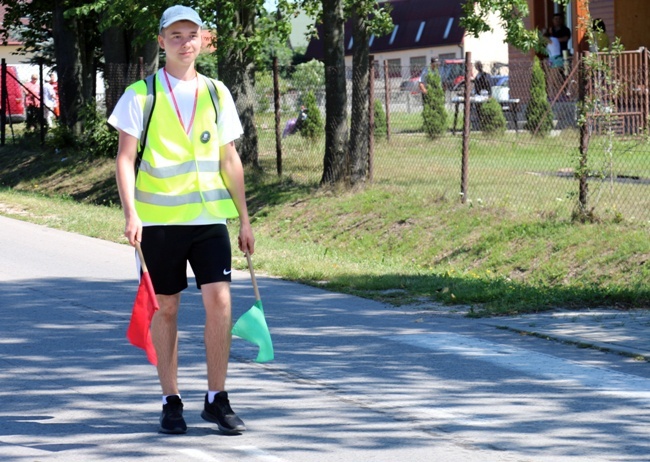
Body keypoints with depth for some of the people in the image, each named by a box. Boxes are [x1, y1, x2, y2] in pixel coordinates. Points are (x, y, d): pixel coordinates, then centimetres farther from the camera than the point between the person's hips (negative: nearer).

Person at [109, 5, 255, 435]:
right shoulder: (141, 95, 0)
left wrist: (244, 218, 13)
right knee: (166, 307, 4)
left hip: (209, 214, 2)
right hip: (159, 217, -2)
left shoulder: (216, 93, 10)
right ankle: (171, 402, 14)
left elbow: (229, 160, 15)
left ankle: (217, 399, 1)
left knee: (219, 299, -9)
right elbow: (125, 157, -3)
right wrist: (131, 213, -15)